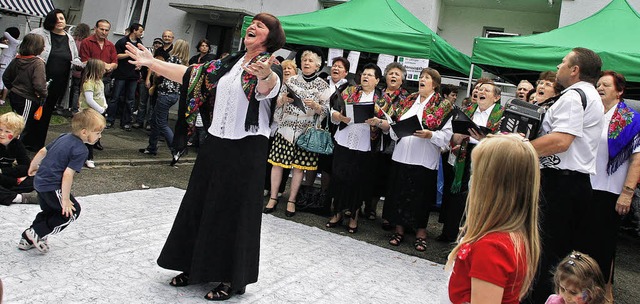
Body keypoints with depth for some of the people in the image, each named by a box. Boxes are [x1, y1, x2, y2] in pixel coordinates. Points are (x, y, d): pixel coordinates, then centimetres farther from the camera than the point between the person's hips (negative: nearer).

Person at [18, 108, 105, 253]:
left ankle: (27, 240, 34)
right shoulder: (81, 150, -20)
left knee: (50, 211, 27)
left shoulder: (65, 137, 7)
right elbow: (67, 174, -25)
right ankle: (36, 233, 4)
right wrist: (65, 199, -20)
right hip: (52, 187, -9)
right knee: (72, 210, 4)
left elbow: (43, 151, 16)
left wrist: (33, 166, 32)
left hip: (40, 181, 9)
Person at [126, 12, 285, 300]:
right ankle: (196, 267, 31)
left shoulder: (269, 66, -9)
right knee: (199, 205, 14)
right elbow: (190, 74, 15)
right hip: (215, 143, 7)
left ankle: (232, 279, 18)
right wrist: (152, 63, 12)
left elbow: (269, 87, -33)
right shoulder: (228, 62, 11)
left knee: (234, 212, 1)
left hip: (246, 149, -7)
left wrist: (265, 75, -56)